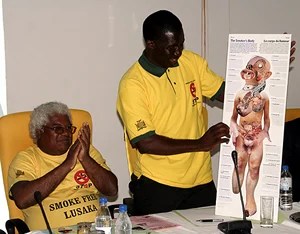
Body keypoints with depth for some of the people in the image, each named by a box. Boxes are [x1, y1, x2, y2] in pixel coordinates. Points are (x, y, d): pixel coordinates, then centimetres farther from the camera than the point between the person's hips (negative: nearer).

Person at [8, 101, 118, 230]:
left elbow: (112, 189, 7)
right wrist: (67, 165, -11)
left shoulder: (87, 150, 17)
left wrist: (85, 159, -7)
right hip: (55, 230, -4)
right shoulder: (25, 159, 5)